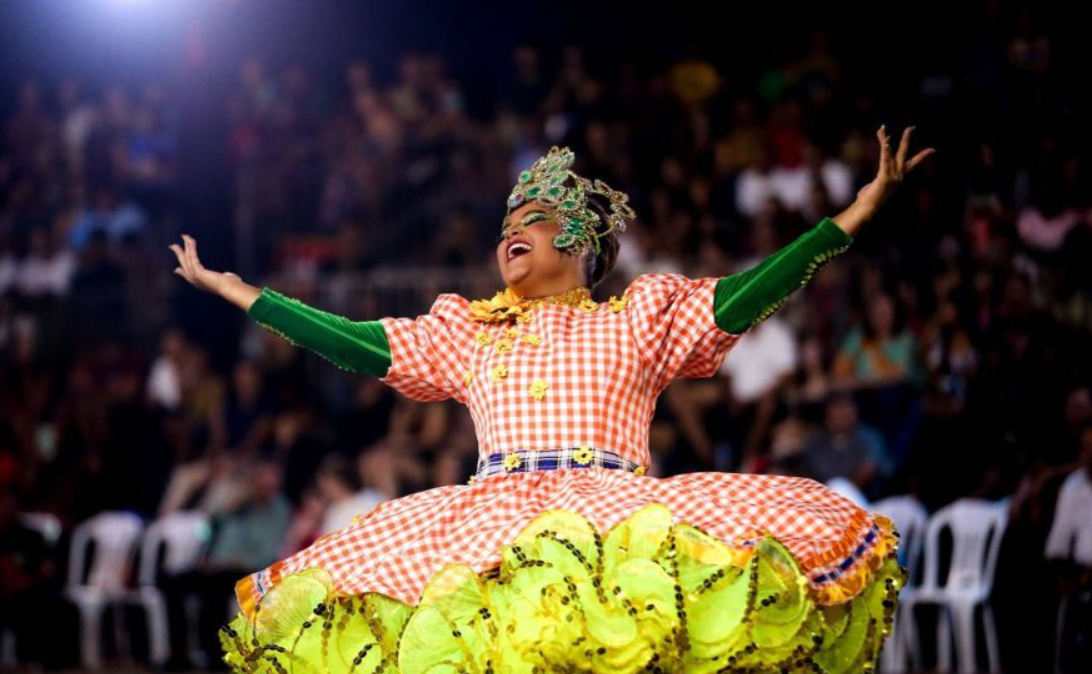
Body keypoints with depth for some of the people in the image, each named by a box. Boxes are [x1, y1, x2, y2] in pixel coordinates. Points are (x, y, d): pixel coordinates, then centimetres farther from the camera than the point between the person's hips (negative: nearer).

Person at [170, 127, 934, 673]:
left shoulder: (638, 319, 20)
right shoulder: (465, 335, 27)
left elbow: (747, 294, 9)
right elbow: (354, 342, 23)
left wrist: (860, 209, 2)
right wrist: (230, 289, 22)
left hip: (622, 517, -2)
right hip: (490, 517, 2)